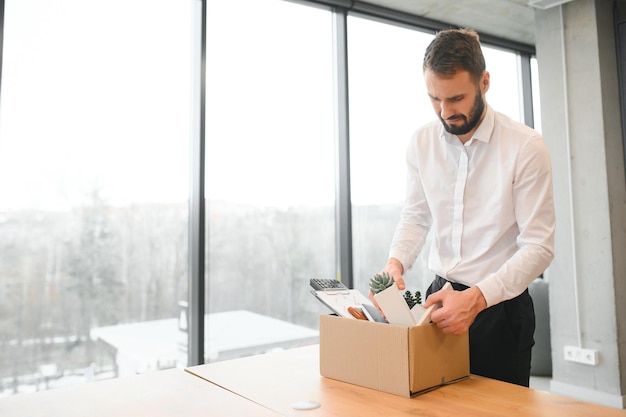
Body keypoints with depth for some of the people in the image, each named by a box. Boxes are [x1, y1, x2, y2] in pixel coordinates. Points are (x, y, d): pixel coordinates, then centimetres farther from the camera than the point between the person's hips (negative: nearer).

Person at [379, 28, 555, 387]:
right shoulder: (422, 143, -2)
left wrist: (477, 298, -29)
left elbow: (539, 246, -16)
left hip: (501, 306, -3)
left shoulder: (526, 146, -16)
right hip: (442, 295, 4)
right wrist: (396, 263, -15)